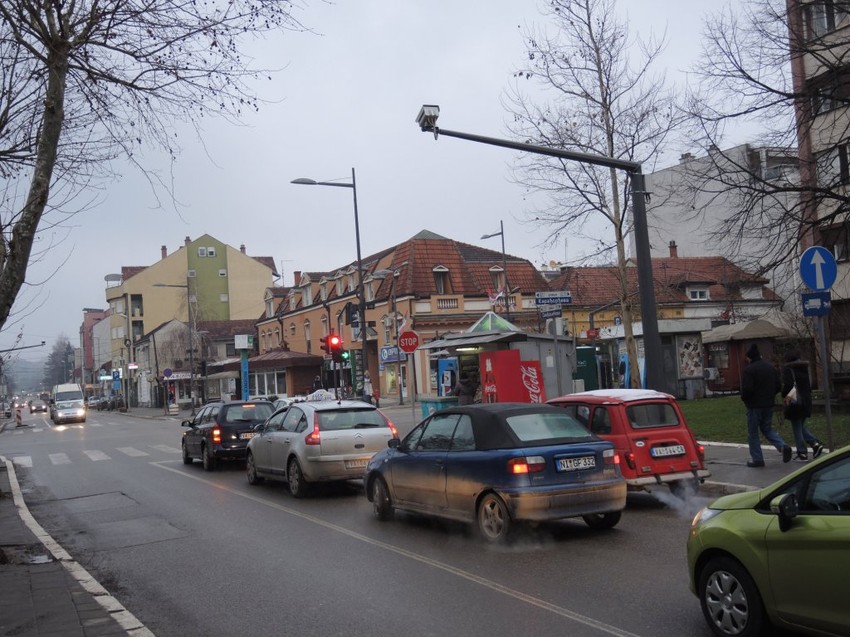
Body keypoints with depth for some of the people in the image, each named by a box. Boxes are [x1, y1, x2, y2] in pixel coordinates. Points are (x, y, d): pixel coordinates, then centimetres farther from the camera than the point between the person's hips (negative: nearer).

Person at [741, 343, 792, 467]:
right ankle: (783, 446, -1)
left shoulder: (749, 370, -16)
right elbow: (779, 386, 10)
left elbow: (746, 389, -21)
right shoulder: (771, 367, 8)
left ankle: (757, 458, 7)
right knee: (767, 428, 19)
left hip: (754, 406, -7)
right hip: (769, 405, 7)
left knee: (753, 433, 5)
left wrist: (744, 398, -2)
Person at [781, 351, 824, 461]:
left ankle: (802, 453, 3)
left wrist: (784, 396, -6)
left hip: (794, 402, -7)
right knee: (801, 425, 21)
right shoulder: (805, 368, 11)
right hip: (807, 400, 7)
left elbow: (788, 385, -21)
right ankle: (815, 443, 4)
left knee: (797, 428, 1)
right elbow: (810, 384, 12)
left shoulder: (788, 369, -11)